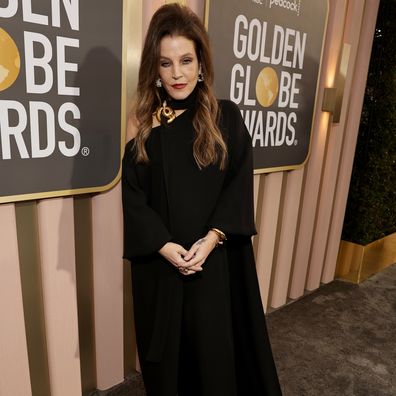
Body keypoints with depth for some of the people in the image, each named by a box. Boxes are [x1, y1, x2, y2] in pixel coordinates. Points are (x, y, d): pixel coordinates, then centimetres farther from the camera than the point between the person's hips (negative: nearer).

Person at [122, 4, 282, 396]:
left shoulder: (226, 117, 0)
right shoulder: (142, 122, 0)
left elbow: (240, 184, -3)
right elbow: (132, 194, -3)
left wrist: (212, 238, -15)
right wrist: (163, 246, -13)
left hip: (215, 256, 0)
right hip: (159, 259, 1)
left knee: (215, 344, 11)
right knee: (165, 345, 15)